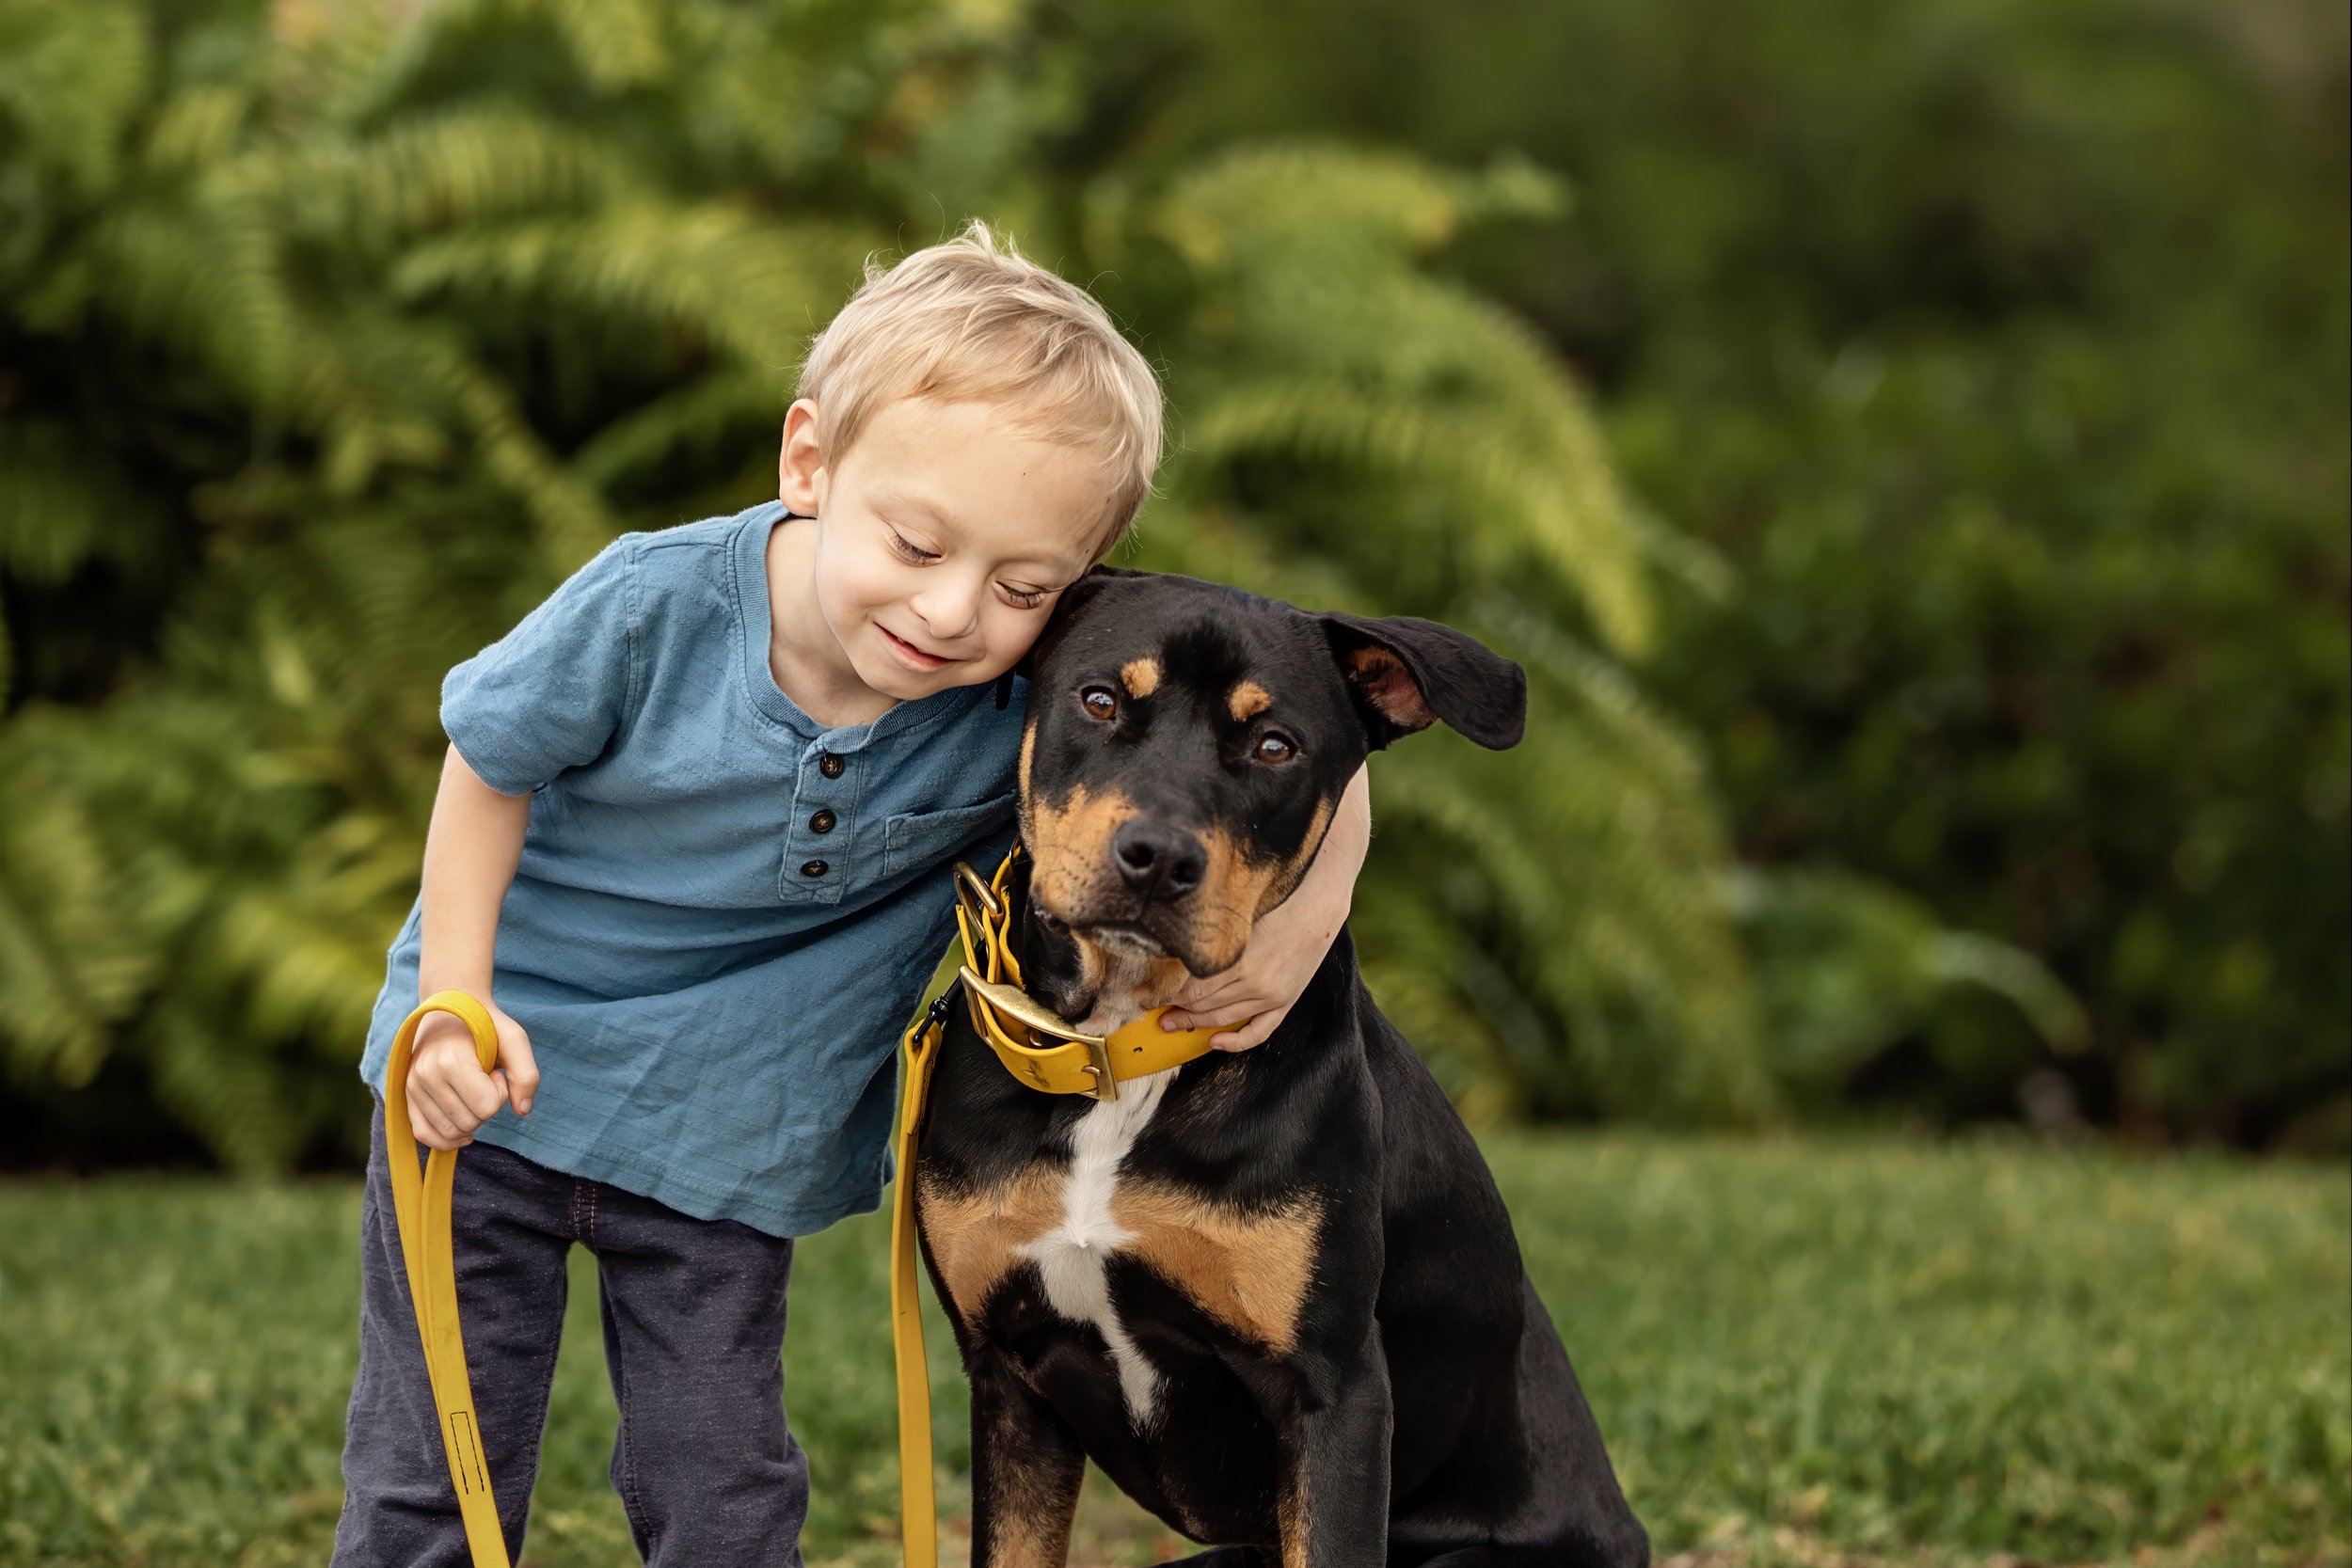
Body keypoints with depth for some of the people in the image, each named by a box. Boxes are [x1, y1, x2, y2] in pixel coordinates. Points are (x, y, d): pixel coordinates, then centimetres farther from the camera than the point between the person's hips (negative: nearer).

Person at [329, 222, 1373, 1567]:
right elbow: (494, 765, -8)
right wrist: (455, 1002, -13)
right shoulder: (655, 606, -26)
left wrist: (1308, 913, -28)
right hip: (499, 1080, -1)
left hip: (722, 1149, 1)